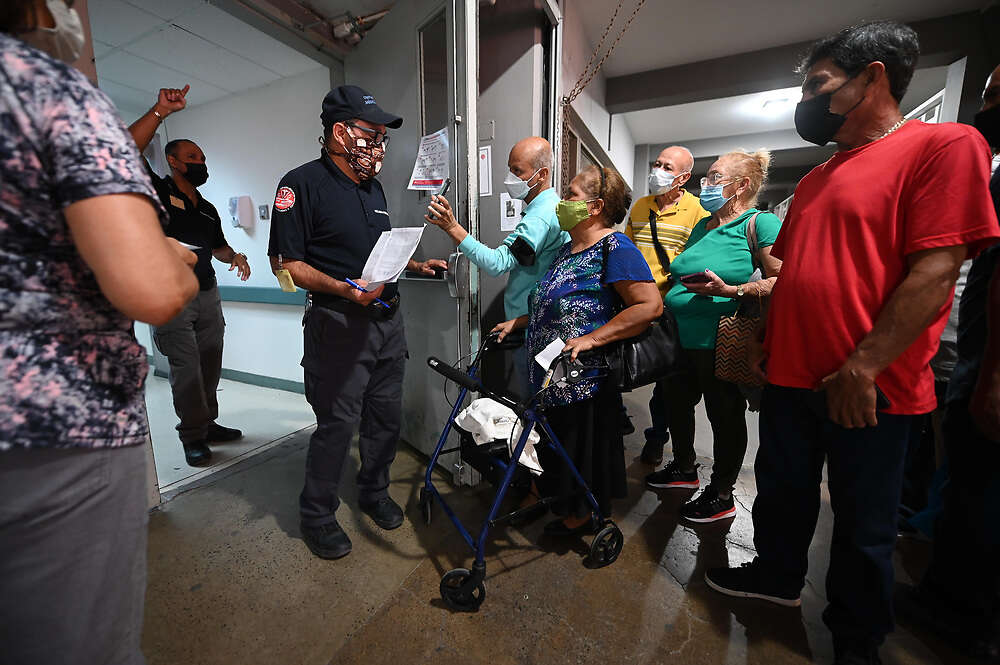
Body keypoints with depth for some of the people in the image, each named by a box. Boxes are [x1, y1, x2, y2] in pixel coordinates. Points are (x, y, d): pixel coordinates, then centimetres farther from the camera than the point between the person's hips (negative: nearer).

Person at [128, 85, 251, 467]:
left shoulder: (208, 209, 19)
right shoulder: (158, 191, -1)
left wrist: (235, 257, 4)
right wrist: (161, 111, -21)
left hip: (208, 295, 6)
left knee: (210, 366, 10)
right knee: (186, 369, -5)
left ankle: (208, 424, 22)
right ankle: (193, 437, 7)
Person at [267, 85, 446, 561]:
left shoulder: (373, 187, 18)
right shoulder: (303, 183, -7)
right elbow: (285, 261, -12)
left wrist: (416, 265, 11)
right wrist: (344, 289, -25)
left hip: (387, 317, 8)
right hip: (338, 324, -7)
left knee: (387, 415, 15)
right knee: (337, 424, 1)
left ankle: (373, 492, 38)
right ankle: (317, 516, 26)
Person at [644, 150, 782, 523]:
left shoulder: (760, 223, -7)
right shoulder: (702, 226, 17)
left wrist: (731, 290, -27)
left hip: (719, 339, -8)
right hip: (680, 335, 8)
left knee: (724, 415, 8)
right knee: (677, 402, 18)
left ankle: (721, 496, 27)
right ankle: (684, 468, 42)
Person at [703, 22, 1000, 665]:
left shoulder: (944, 144, -8)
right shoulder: (815, 178, 14)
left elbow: (935, 271, -17)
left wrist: (861, 368, -19)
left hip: (869, 389, -6)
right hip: (791, 375, 7)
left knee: (864, 522, 13)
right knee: (782, 489, 19)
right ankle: (778, 575, 43)